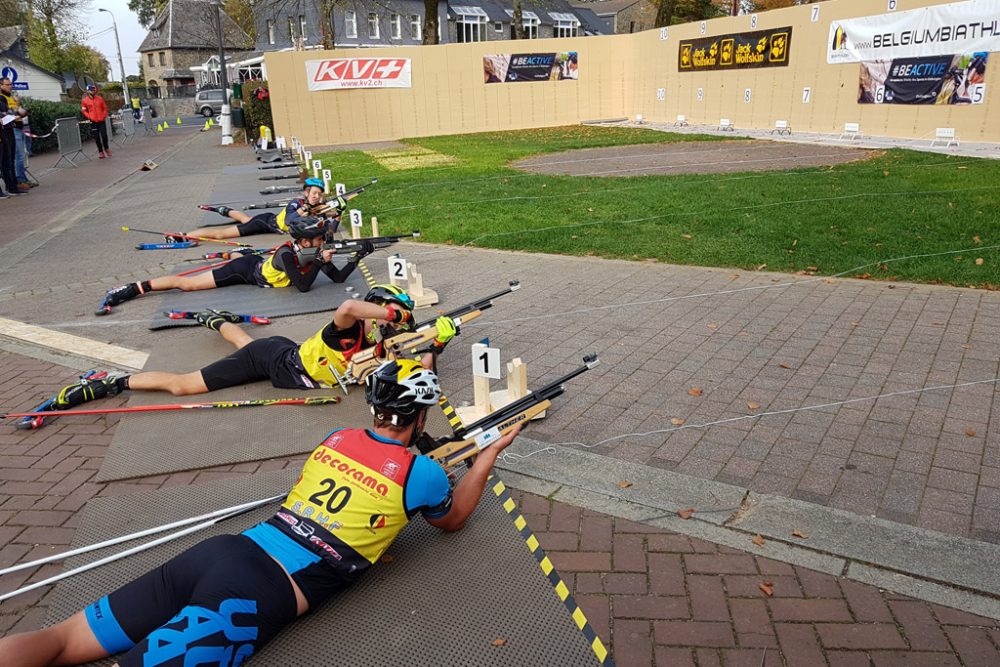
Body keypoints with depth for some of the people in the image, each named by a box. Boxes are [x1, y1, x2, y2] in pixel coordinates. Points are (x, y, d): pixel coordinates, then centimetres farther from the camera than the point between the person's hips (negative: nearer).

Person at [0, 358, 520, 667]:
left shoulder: (337, 438, 15)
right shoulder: (421, 473, -1)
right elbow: (452, 520, 22)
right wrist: (488, 457, 31)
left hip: (224, 549, 6)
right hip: (255, 597, -6)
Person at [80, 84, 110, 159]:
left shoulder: (100, 98, 5)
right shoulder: (84, 100, 1)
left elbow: (105, 108, 12)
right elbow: (84, 110, 8)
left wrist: (104, 115, 1)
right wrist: (89, 117, -5)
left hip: (101, 120, 1)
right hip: (93, 121, -1)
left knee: (104, 135, -5)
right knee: (97, 137, 2)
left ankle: (106, 148, 20)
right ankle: (100, 151, 10)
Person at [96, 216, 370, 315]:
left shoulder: (313, 253, -12)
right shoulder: (287, 254, -33)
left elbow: (339, 278, -11)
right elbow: (303, 286, -39)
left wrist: (356, 257, -22)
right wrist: (320, 262, -36)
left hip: (256, 261, 7)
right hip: (246, 270, -7)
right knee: (187, 283, -4)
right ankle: (129, 290, 1)